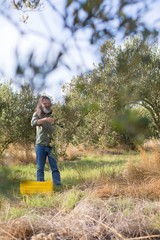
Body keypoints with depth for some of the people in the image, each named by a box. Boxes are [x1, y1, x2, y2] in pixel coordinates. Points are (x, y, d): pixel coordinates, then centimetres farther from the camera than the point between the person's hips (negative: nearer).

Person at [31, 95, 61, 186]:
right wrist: (45, 119, -33)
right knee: (40, 168, 6)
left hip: (52, 144, 0)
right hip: (40, 145, 0)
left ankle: (58, 185, 4)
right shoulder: (37, 114, 3)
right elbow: (33, 123, -18)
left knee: (55, 167, 1)